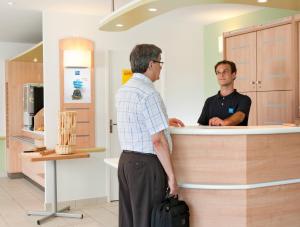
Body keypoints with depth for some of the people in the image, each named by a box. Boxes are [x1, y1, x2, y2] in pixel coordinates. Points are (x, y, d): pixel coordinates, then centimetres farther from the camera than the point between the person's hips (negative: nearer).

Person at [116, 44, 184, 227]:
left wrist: (163, 121, 28)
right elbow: (158, 141, -20)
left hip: (126, 159, 9)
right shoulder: (149, 93, -17)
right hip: (146, 164, -9)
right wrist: (171, 175, -14)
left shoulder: (123, 90, 11)